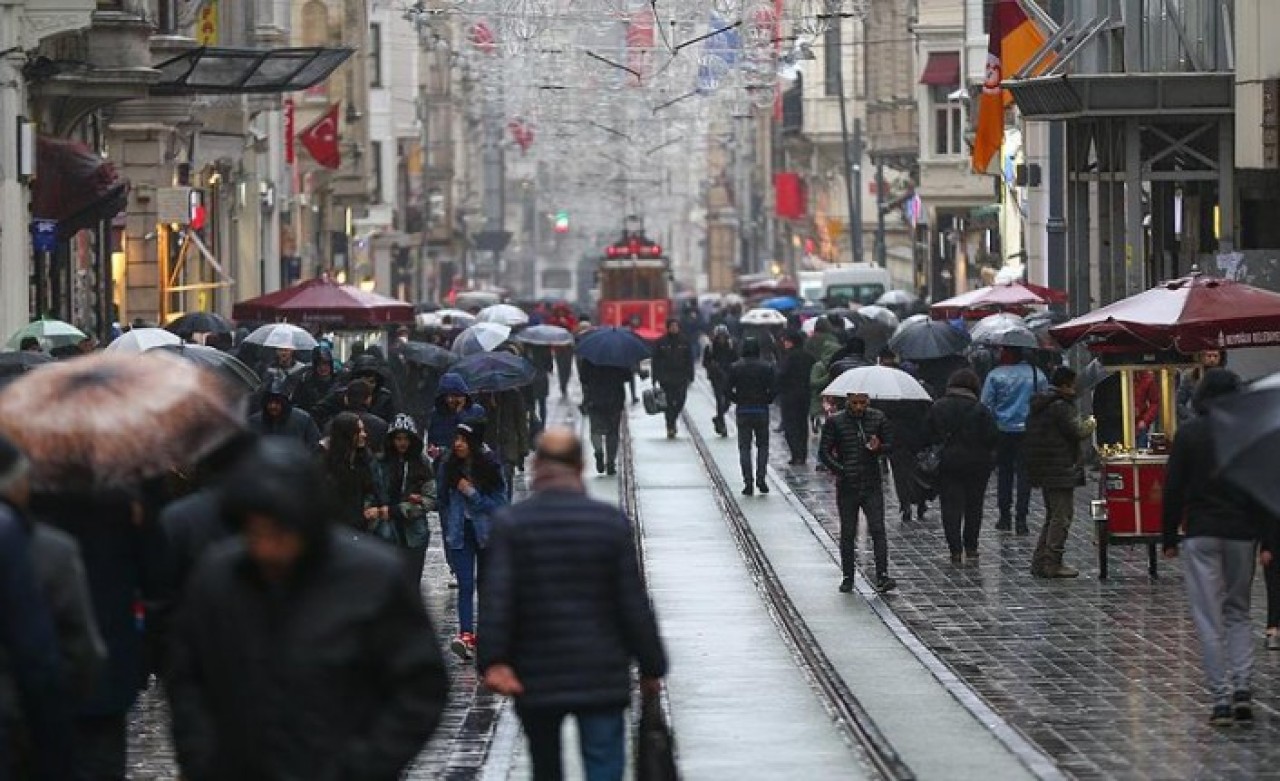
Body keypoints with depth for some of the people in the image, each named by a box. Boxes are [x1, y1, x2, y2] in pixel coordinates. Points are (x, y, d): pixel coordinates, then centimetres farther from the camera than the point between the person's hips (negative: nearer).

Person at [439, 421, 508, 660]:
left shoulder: (490, 466, -9)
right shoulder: (450, 466, -1)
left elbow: (500, 503, -11)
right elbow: (444, 502, 9)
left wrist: (472, 493, -19)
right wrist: (449, 531, 6)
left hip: (487, 533, -1)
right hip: (461, 534, 1)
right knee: (465, 585, -11)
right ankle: (466, 635, -20)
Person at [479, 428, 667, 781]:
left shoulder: (510, 524, -5)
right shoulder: (612, 523, -3)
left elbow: (496, 600, -13)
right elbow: (635, 604, -1)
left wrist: (494, 660, -13)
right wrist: (651, 668, 7)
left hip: (537, 679, 1)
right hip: (602, 678, -1)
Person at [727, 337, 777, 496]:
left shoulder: (735, 368, -2)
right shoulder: (766, 368, -4)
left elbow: (727, 390, -6)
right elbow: (774, 389, -8)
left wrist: (737, 401, 8)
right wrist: (766, 401, 8)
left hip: (742, 411, 0)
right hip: (762, 411, 0)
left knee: (744, 447, 5)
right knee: (763, 445, 13)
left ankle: (748, 482, -2)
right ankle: (761, 477, 0)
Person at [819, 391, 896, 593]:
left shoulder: (879, 418, 5)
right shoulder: (834, 422, 0)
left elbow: (890, 446, 9)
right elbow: (824, 452, 0)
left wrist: (879, 448, -15)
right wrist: (839, 471, -15)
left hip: (872, 486, 0)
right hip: (847, 487, 0)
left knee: (877, 530, -9)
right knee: (848, 533, 6)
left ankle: (882, 576, -12)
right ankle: (848, 577, 15)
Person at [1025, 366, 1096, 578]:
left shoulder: (1038, 406, 15)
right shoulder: (1061, 406, -15)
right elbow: (1078, 432, -18)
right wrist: (1090, 425, 2)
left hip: (1043, 471, 10)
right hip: (1061, 470, -10)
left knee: (1052, 515, 17)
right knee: (1062, 515, -6)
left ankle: (1040, 561, 17)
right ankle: (1052, 563, -9)